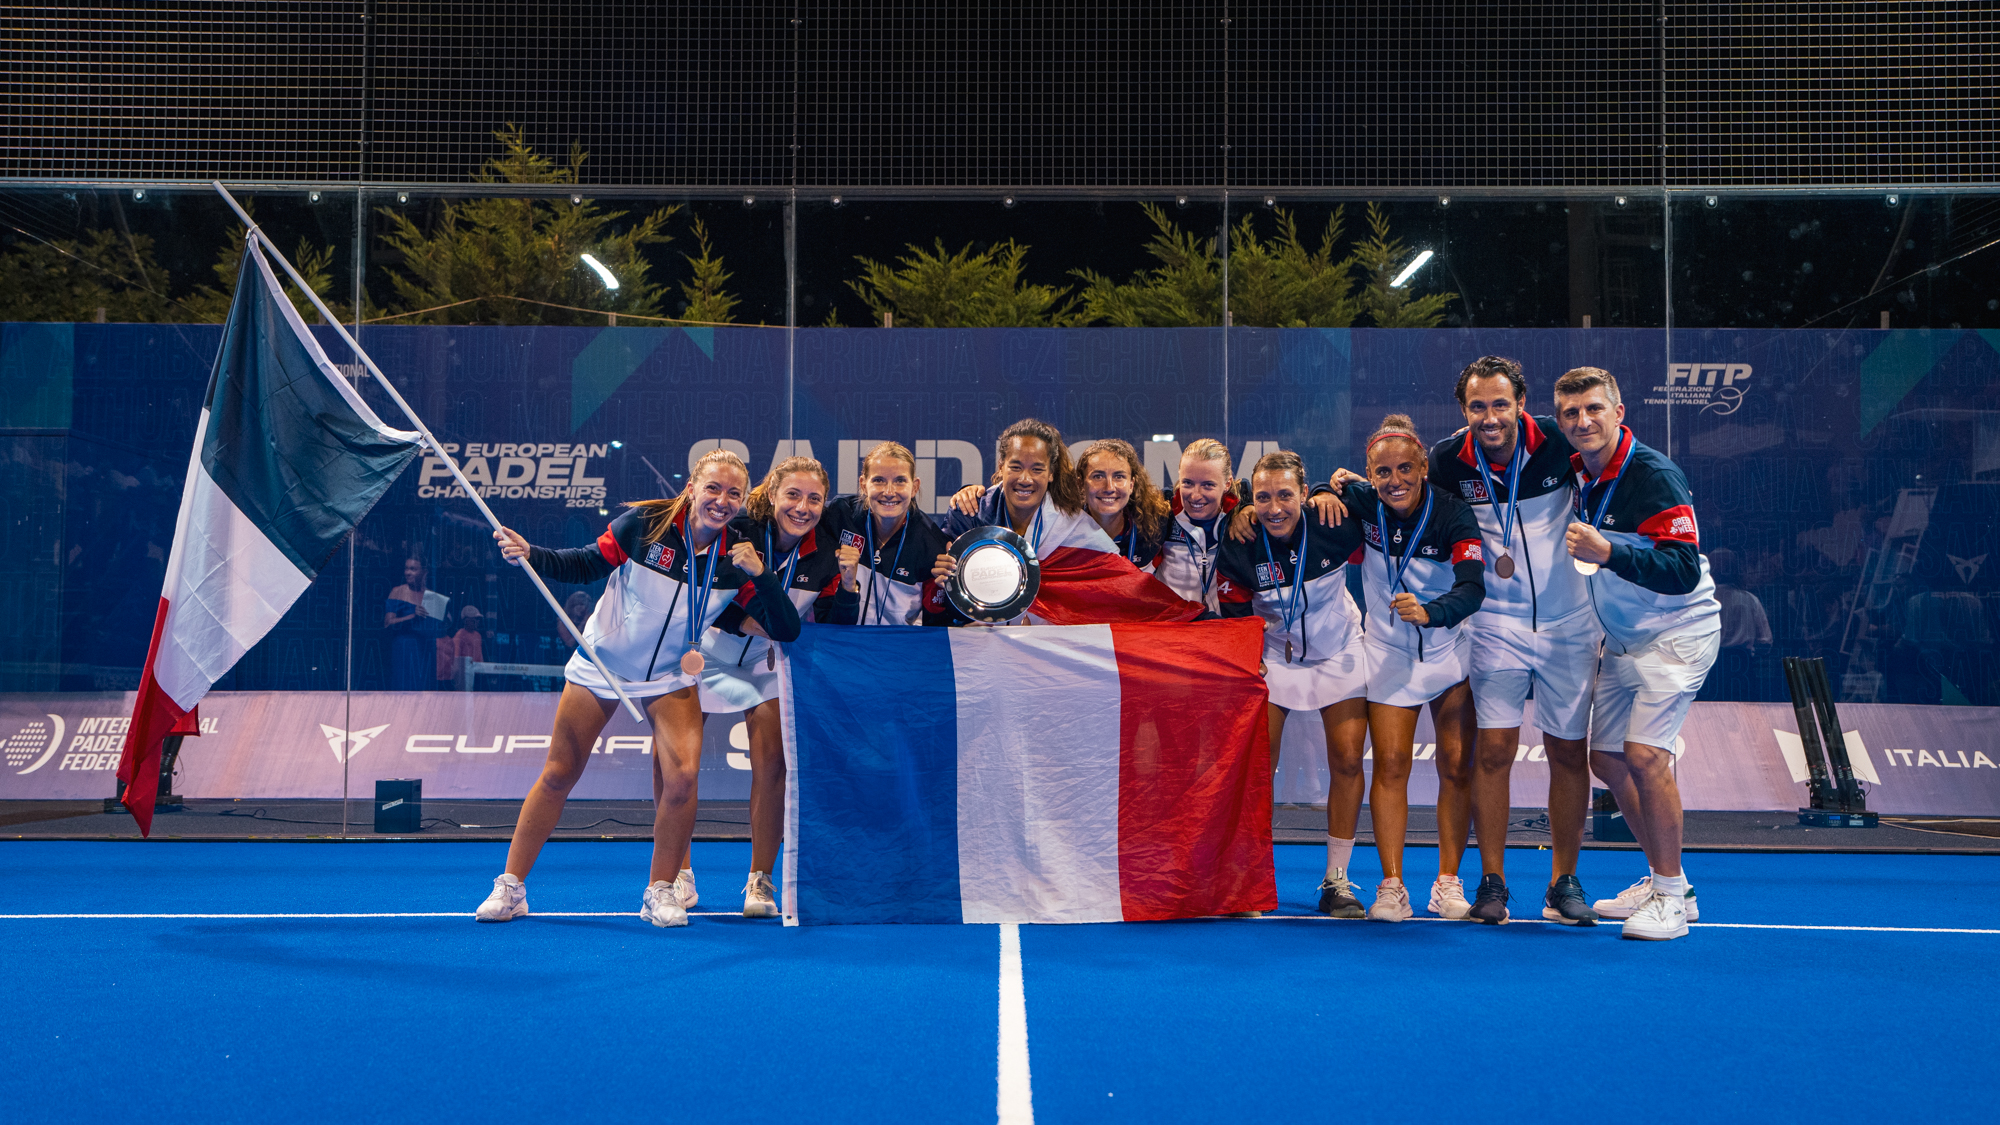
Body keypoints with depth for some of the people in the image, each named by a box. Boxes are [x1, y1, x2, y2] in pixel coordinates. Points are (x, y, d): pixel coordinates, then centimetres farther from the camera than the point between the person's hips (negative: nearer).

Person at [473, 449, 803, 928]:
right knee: (558, 776, 5)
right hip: (600, 665, -1)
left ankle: (662, 891, 4)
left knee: (682, 774, -17)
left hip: (671, 677, 1)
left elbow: (786, 630, -14)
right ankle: (510, 887, 20)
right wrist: (530, 555, -23)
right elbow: (588, 565, -8)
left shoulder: (737, 558, -13)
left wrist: (762, 576, -29)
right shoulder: (645, 523, -19)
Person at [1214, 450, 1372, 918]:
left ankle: (1336, 881, 9)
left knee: (1347, 760, -4)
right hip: (1273, 658, 0)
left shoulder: (1334, 524, -22)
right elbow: (1235, 619, -10)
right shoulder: (1238, 547, -20)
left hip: (1340, 654, 0)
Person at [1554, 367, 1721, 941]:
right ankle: (1663, 881, 26)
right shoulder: (1579, 473, 1)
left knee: (1644, 754, -19)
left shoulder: (1654, 475, -22)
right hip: (1621, 640, 9)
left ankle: (1670, 899, -6)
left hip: (1676, 633, -8)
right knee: (1607, 758, 10)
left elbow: (1683, 572, -29)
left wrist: (1606, 553, -38)